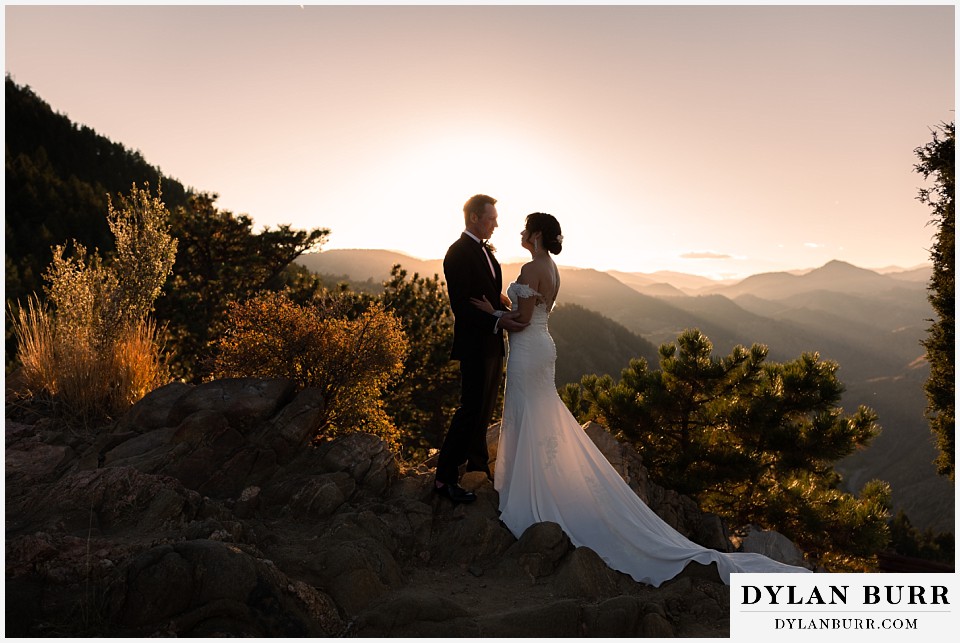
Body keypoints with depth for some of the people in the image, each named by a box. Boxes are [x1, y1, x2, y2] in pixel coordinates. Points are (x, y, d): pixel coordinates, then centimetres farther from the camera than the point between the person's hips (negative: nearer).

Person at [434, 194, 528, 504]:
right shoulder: (459, 253, -15)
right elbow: (461, 305, -22)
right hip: (475, 344, -9)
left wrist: (508, 312, 3)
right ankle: (445, 478, 5)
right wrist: (497, 321, -29)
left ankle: (478, 464, 35)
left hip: (492, 343, 9)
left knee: (484, 408, 19)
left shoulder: (484, 250, 13)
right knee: (471, 409, -5)